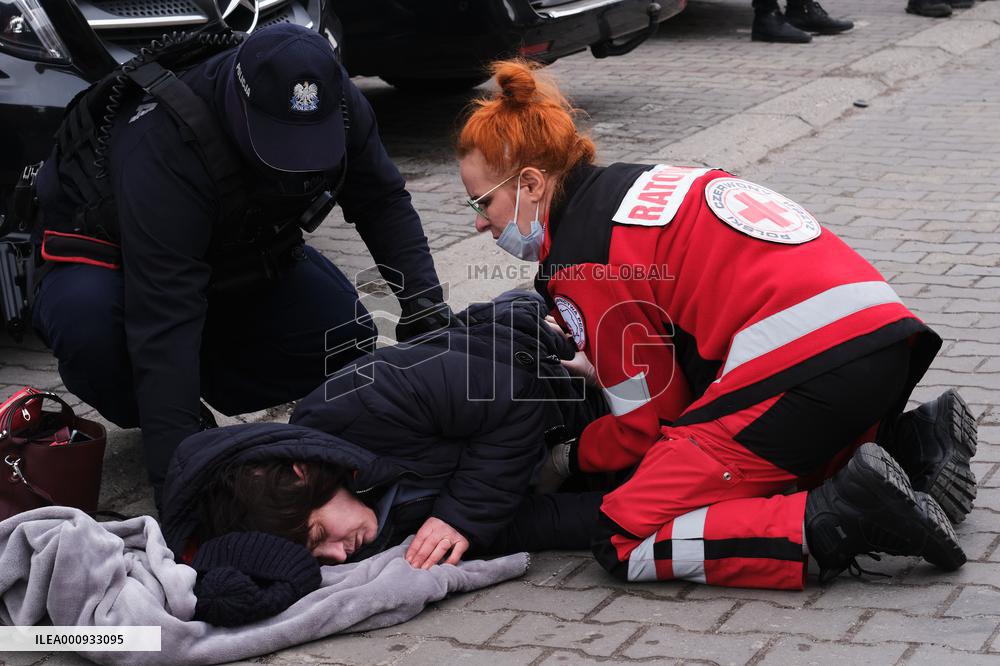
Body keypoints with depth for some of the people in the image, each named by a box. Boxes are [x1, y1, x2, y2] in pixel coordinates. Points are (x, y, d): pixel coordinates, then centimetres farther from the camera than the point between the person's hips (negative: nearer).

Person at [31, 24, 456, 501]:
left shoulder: (338, 110, -23)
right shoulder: (166, 141, -41)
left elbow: (383, 201, -4)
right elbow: (163, 319, -46)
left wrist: (422, 296, -21)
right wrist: (175, 476, -50)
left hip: (239, 260, 5)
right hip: (114, 261, -5)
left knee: (346, 336, -16)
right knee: (89, 322, -39)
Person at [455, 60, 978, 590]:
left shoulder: (581, 260, -4)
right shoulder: (633, 184, 22)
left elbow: (649, 422, 2)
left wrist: (562, 460, 18)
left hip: (802, 373, -9)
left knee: (626, 541, -4)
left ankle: (830, 521, -16)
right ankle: (909, 440, 13)